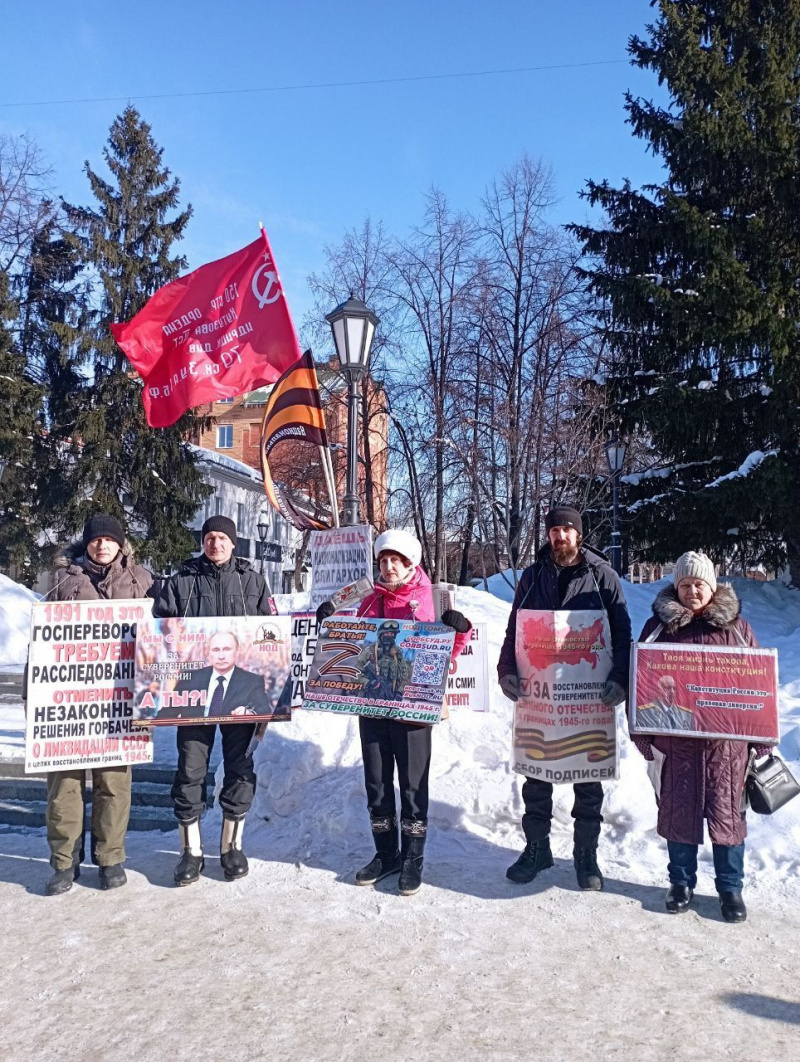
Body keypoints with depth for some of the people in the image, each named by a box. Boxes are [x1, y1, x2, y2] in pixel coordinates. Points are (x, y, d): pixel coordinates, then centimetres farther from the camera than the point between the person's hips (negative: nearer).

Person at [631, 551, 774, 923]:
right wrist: (641, 733, -3)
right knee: (678, 811, 10)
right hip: (675, 741, 0)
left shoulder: (735, 626, 3)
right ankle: (681, 883, 28)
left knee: (726, 812, 8)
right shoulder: (659, 626, 2)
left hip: (727, 742, 0)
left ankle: (731, 887, 26)